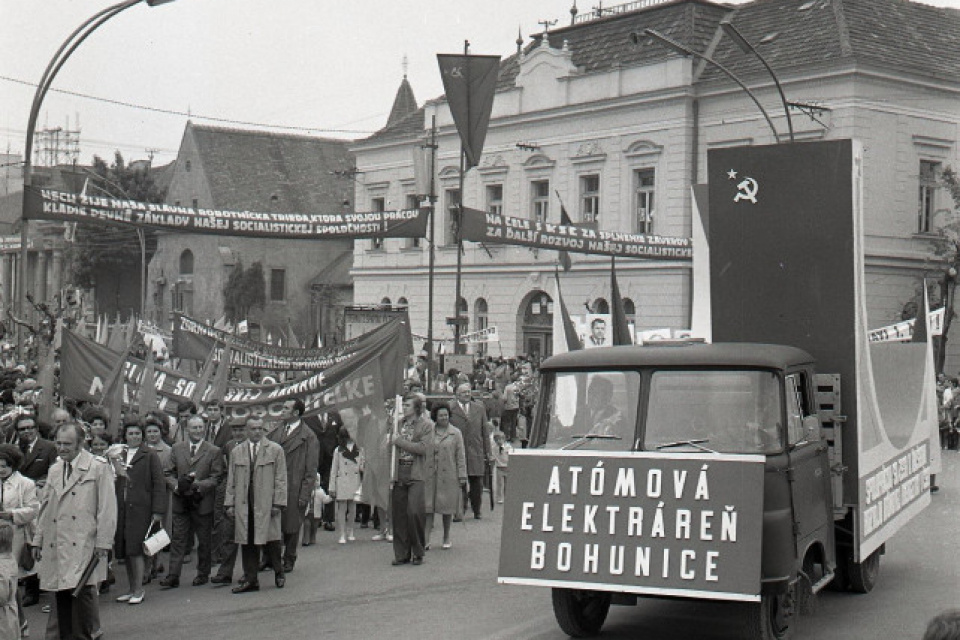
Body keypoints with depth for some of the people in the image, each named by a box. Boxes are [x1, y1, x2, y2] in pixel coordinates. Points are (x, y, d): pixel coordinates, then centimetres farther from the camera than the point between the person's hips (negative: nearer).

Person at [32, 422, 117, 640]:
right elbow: (45, 508, 22)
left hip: (84, 545, -5)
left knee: (82, 591, -10)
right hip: (55, 546, 5)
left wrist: (102, 542, -10)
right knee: (61, 594, 5)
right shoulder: (54, 470, 17)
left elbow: (107, 508, -5)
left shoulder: (99, 468, -2)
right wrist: (38, 540, 17)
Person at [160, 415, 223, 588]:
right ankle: (173, 576, 0)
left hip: (202, 503, -2)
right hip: (181, 502, 2)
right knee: (178, 540, 0)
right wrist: (176, 486, -12)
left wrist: (197, 485, -18)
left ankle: (203, 574, 21)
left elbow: (216, 478, -4)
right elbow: (168, 473, 8)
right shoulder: (176, 449, 9)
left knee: (204, 541, 8)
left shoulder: (213, 451, 1)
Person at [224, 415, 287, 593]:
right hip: (243, 505, 3)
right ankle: (250, 580, 11)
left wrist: (278, 503, -6)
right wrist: (230, 504, 6)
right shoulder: (236, 452, 12)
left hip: (267, 504, -3)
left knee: (271, 540, 0)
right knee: (247, 542, 4)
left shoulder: (275, 450, 4)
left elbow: (280, 479, 1)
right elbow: (231, 480, 14)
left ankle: (279, 573, 20)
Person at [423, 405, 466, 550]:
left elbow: (460, 456, 3)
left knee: (447, 507, 6)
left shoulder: (456, 433, 4)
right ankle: (426, 539, -3)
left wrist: (462, 475, -2)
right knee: (428, 506, -3)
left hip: (448, 475, -1)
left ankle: (446, 538, 19)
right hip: (430, 475, 1)